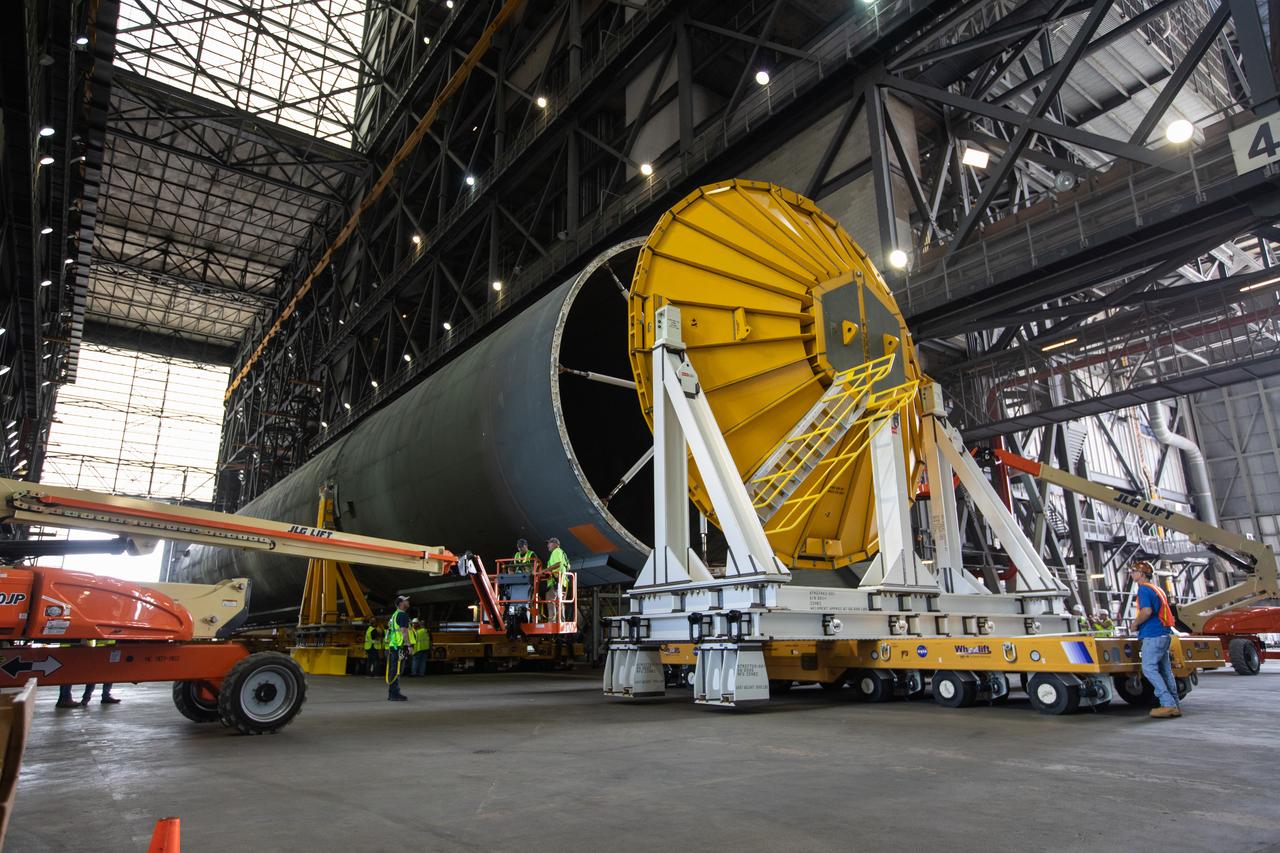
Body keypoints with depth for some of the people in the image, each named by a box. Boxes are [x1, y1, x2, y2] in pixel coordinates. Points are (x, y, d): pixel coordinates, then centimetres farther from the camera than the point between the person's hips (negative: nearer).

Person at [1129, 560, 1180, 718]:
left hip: (1153, 635, -10)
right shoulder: (1158, 589, 20)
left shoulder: (1144, 589, -10)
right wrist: (1139, 622, 23)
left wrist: (1135, 623, -8)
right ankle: (1174, 707, 13)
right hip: (1164, 633, 10)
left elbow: (1147, 611, -23)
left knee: (1149, 668, -9)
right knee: (1165, 670, 11)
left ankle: (1168, 704, -13)